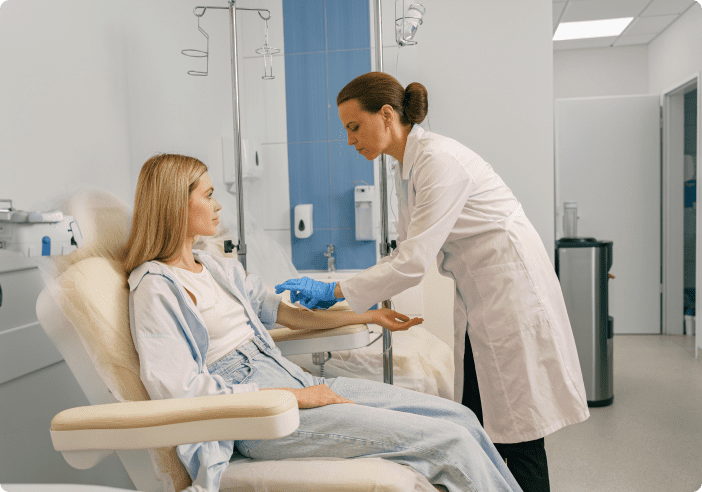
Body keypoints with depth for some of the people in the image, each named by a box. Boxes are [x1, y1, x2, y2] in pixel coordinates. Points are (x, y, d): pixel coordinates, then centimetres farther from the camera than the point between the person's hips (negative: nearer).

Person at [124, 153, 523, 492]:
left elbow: (289, 314, 25)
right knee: (451, 442, -15)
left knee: (461, 417, 0)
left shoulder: (219, 268, 17)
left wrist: (371, 316, 28)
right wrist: (294, 397, -18)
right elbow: (179, 390, -17)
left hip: (295, 380, 8)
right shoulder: (155, 286, -8)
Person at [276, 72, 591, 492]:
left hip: (511, 290, -9)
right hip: (478, 299, 9)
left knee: (517, 432, 1)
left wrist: (337, 291, -19)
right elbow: (407, 253, 12)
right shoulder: (407, 167, 8)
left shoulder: (439, 159, -21)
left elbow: (415, 262, -26)